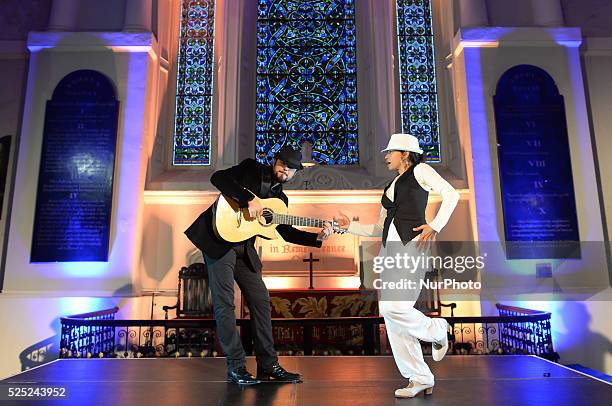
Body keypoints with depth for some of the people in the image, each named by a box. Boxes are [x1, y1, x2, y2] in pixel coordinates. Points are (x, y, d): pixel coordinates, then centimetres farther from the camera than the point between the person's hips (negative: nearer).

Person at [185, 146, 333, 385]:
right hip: (219, 238, -6)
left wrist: (317, 238, -1)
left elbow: (286, 232, 12)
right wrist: (249, 199, -24)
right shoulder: (251, 169, -1)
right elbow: (217, 178, -15)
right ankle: (236, 367, 4)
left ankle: (268, 365, 12)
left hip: (244, 248, 7)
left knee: (261, 301, 3)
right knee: (224, 302, -5)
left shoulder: (280, 199, 14)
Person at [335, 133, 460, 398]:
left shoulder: (419, 171, 8)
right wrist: (350, 226, 19)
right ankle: (420, 378, 11)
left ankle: (436, 330, 12)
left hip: (413, 243, -7)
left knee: (393, 308, -19)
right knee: (391, 312, 0)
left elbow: (451, 193, -5)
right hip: (390, 247, 8)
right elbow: (379, 228, 26)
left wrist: (435, 225, -13)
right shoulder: (391, 187, 26)